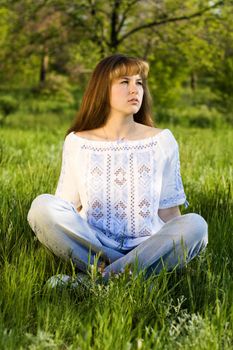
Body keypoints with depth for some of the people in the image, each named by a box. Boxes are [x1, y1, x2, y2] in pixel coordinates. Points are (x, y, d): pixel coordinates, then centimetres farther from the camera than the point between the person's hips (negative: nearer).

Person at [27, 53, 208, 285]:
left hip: (149, 247, 0)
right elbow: (68, 207, 11)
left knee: (195, 224, -29)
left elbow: (169, 213, 9)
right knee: (42, 206, -25)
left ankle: (105, 279, -28)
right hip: (91, 247, 0)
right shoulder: (76, 142, 8)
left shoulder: (162, 141, 8)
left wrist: (179, 252, -4)